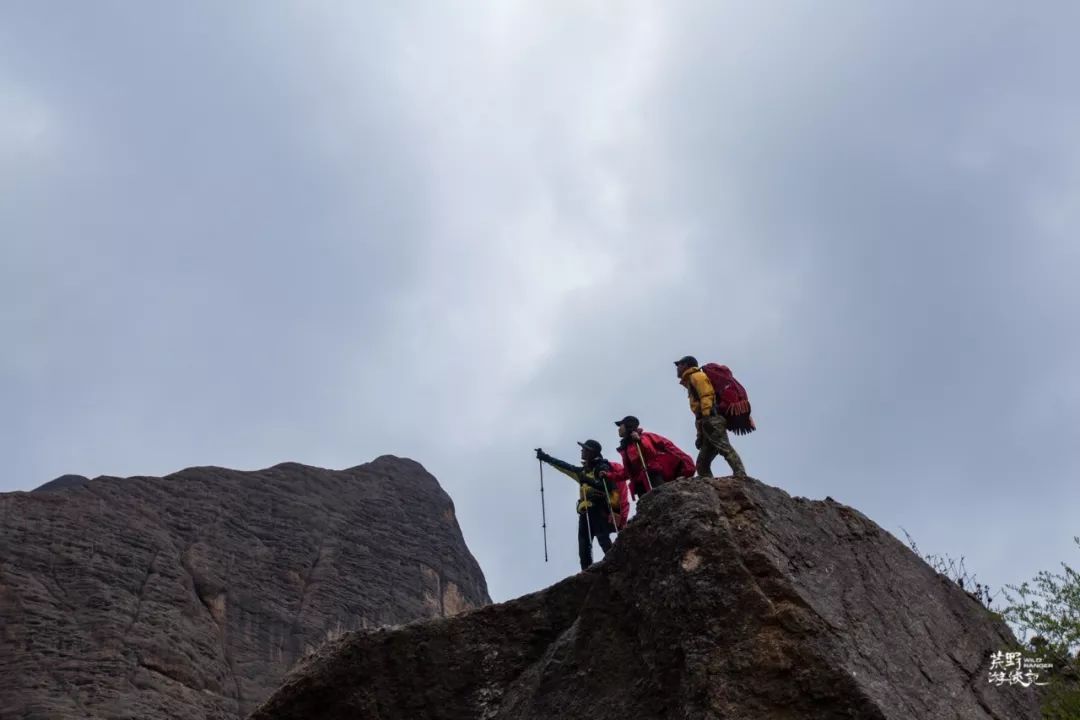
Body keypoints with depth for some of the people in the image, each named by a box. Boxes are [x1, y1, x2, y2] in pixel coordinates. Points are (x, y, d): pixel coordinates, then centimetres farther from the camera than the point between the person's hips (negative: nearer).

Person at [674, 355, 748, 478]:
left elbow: (707, 395, -10)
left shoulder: (697, 376, 9)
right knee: (702, 464, 3)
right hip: (709, 424, 10)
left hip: (712, 419, -10)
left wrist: (706, 417, -22)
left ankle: (741, 477, -40)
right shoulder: (691, 382, 36)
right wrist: (700, 435, 23)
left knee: (725, 449, -26)